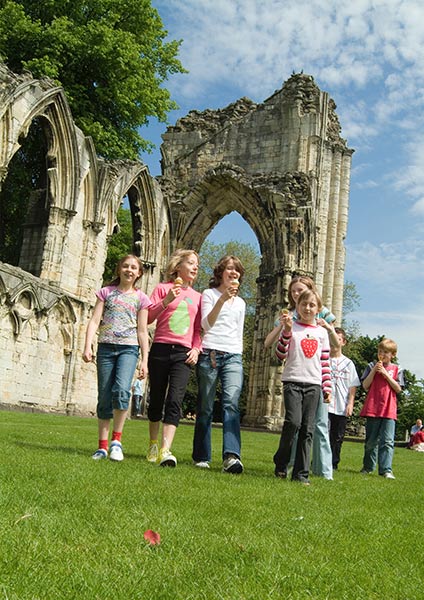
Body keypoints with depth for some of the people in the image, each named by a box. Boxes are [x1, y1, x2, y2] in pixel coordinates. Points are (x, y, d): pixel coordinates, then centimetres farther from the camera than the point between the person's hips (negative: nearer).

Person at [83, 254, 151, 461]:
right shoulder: (106, 292, 12)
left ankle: (116, 440, -11)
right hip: (106, 347, 1)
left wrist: (145, 360, 4)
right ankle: (102, 446, 10)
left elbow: (142, 331, 9)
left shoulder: (140, 298, 11)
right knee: (104, 397, 2)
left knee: (121, 389, -23)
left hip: (129, 348, -1)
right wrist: (87, 347, -7)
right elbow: (94, 321, 5)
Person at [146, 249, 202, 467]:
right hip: (160, 349, -1)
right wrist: (167, 300, -14)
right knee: (156, 399, 8)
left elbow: (198, 329, 15)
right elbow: (147, 318, -2)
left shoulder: (197, 296, 15)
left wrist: (196, 349, 0)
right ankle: (153, 444, 25)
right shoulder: (162, 288, 6)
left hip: (183, 353, 1)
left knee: (175, 401, -14)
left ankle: (165, 450, -22)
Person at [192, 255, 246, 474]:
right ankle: (202, 457, 10)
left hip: (233, 357, 3)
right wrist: (222, 299, -20)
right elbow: (206, 324, -9)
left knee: (231, 402, -18)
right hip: (209, 354, -2)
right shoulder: (209, 294, 7)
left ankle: (231, 456, -30)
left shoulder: (240, 303, 21)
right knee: (205, 407, -1)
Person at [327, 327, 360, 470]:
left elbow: (353, 386, 10)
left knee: (338, 438, 8)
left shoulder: (348, 363, 11)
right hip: (325, 405, -3)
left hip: (342, 407, 3)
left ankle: (334, 464, 18)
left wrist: (350, 403, 0)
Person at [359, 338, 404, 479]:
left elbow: (398, 388, -1)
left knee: (388, 441, -7)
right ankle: (368, 466, 22)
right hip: (373, 409, 0)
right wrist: (374, 370, -10)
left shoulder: (397, 369, 9)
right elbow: (365, 386, 0)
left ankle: (386, 470, -8)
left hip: (389, 410, 0)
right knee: (371, 441, 9)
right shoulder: (372, 366, 6)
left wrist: (385, 374, -9)